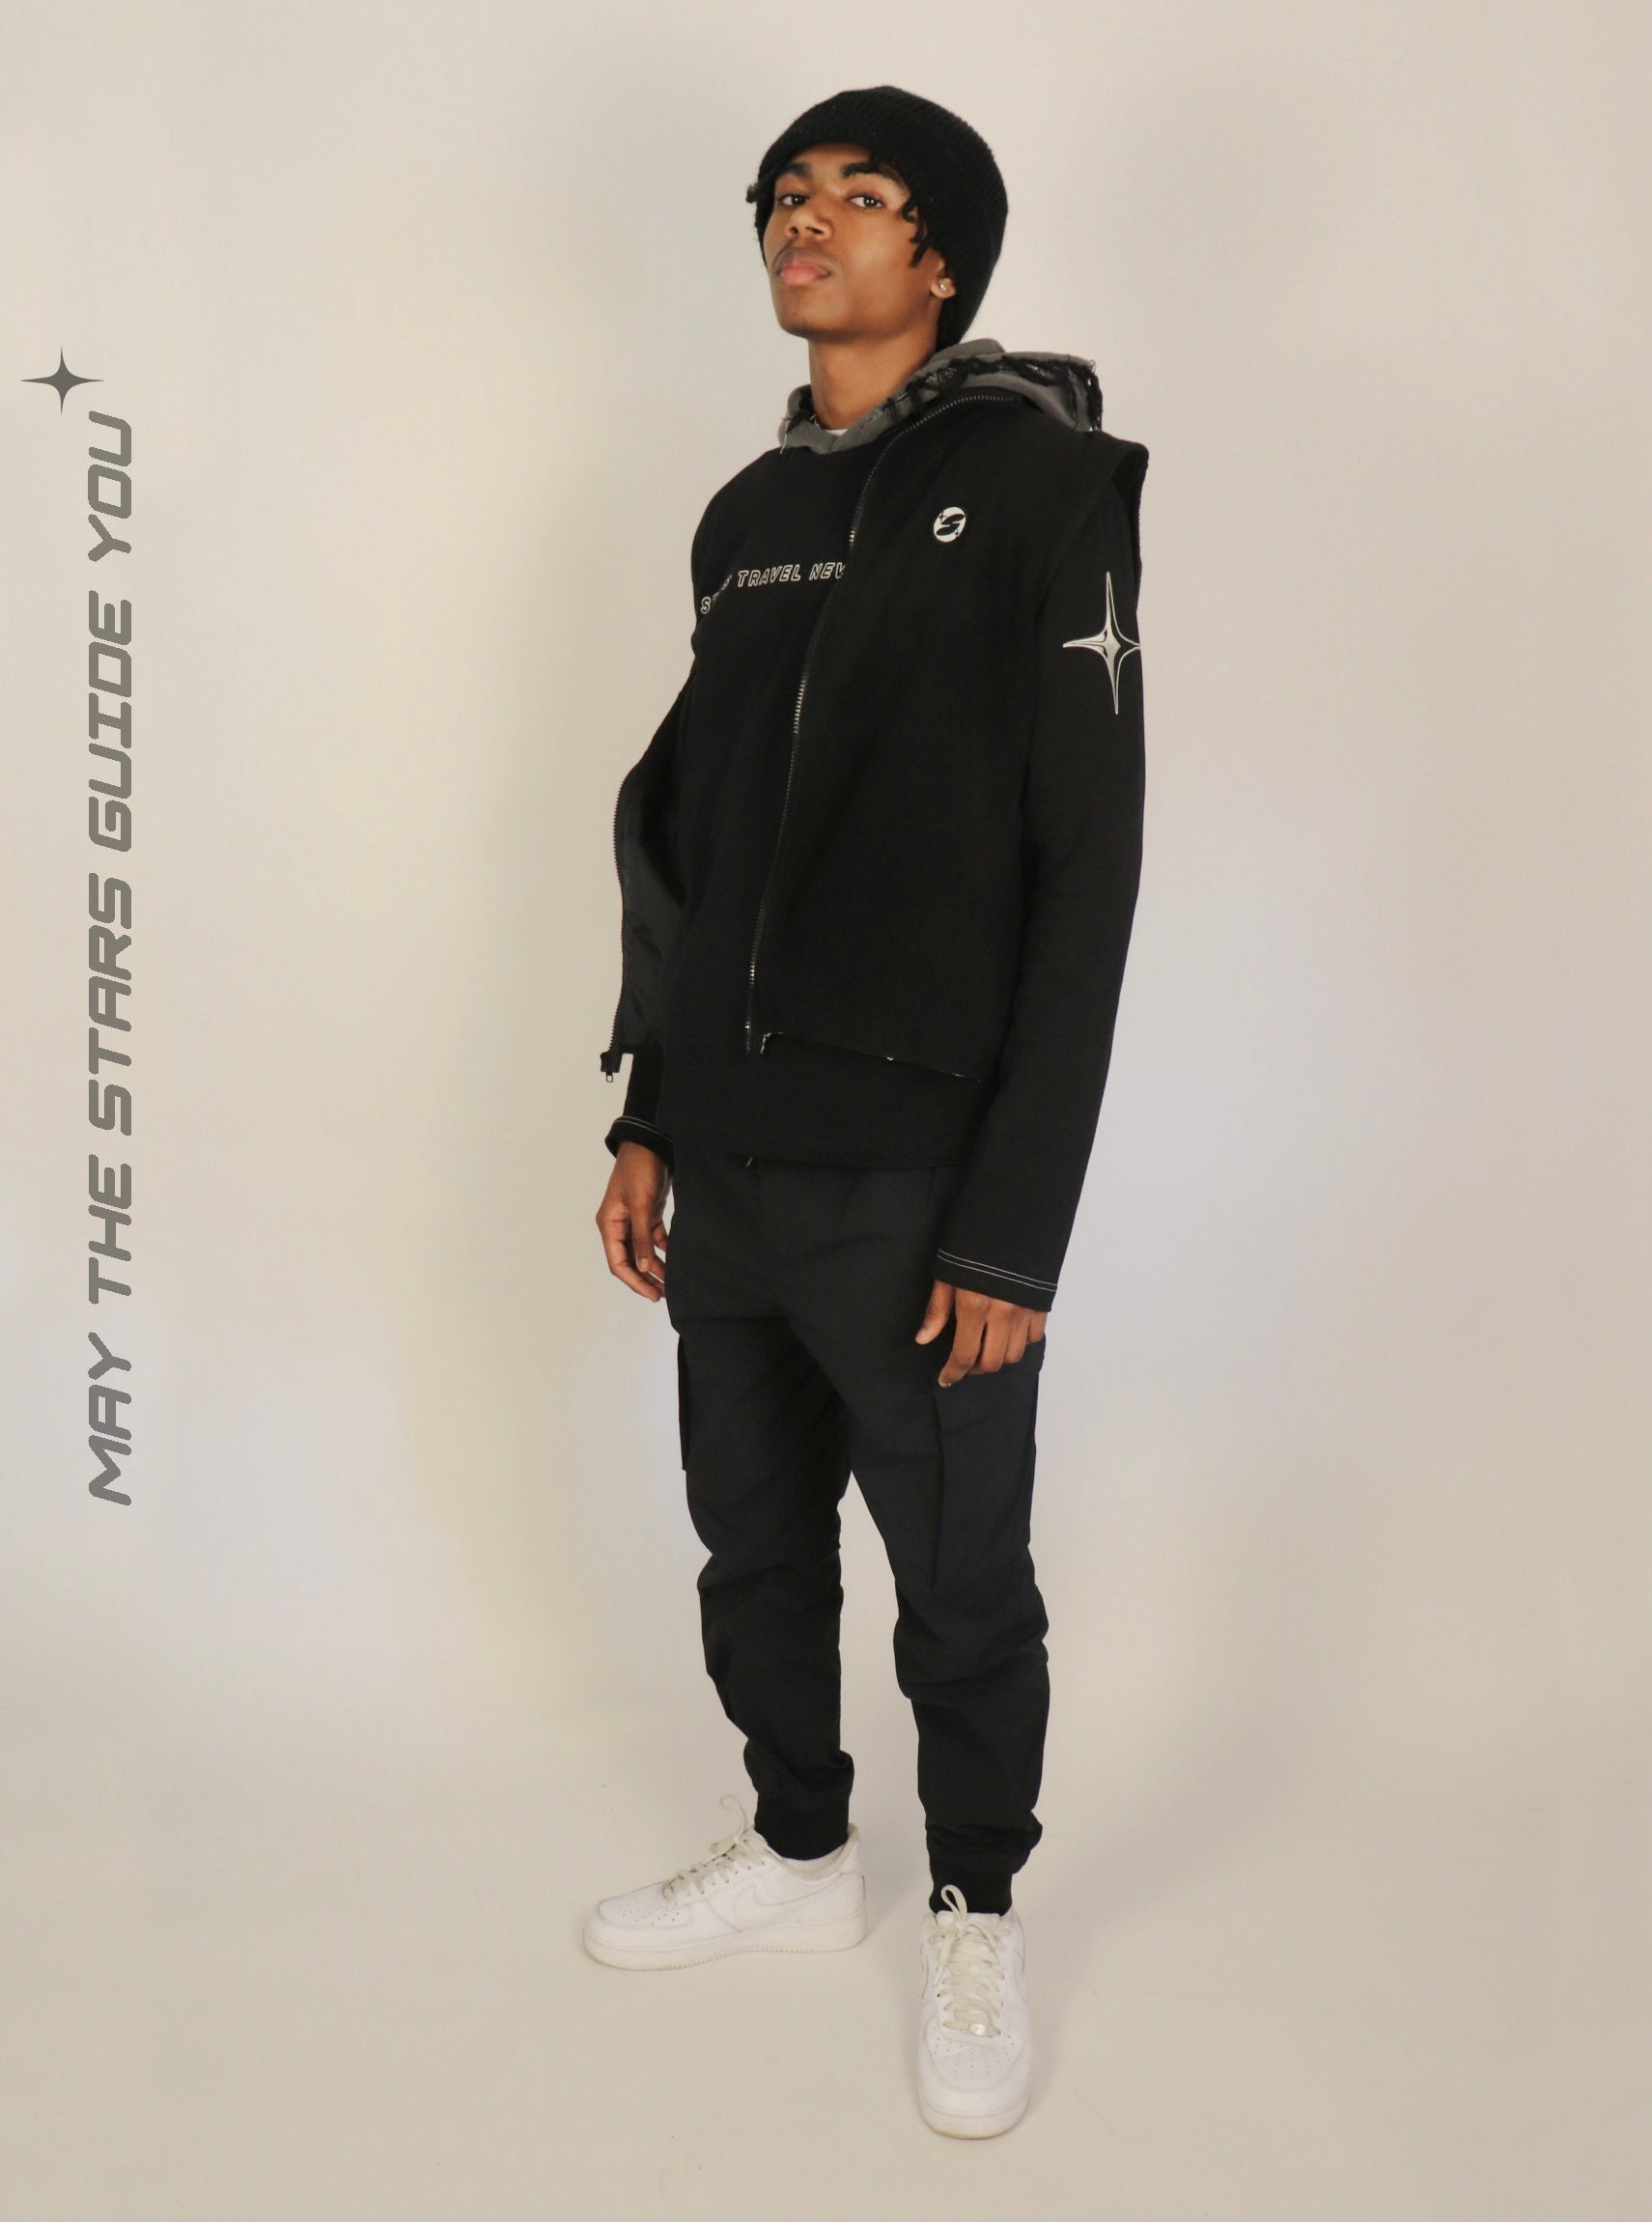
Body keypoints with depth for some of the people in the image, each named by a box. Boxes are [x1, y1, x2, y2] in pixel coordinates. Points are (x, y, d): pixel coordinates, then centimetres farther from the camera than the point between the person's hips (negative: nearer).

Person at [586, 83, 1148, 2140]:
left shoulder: (1040, 480, -7)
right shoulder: (747, 516, 13)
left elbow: (1087, 868, -13)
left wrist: (1014, 1220, -16)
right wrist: (649, 1118, 14)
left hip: (917, 1183, -6)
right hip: (727, 1173, 6)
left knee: (960, 1587, 8)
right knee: (754, 1544, 18)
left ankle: (976, 1919, 31)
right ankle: (800, 1849, 41)